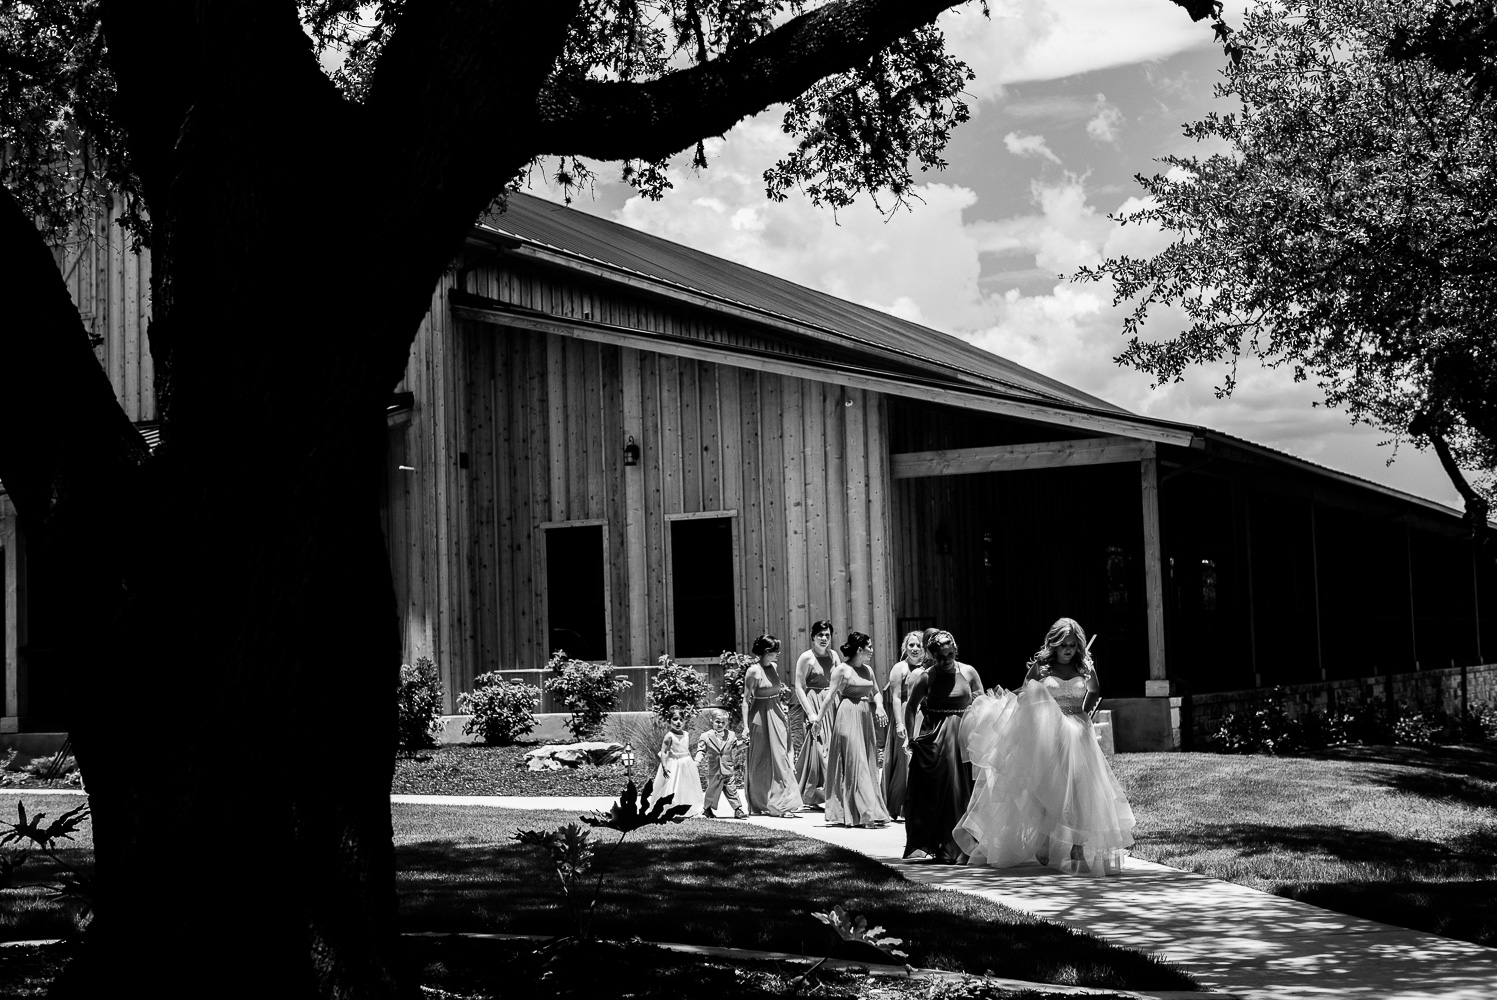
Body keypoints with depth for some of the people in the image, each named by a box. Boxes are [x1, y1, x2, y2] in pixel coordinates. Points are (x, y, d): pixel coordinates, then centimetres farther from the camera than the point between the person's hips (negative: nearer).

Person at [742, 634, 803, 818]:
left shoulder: (774, 667, 7)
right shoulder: (754, 671, -13)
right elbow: (746, 699, -12)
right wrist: (745, 725, -15)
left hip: (776, 715, 6)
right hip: (760, 716, -6)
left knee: (780, 758, 4)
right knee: (762, 762, 3)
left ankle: (781, 803, 9)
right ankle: (759, 805, 15)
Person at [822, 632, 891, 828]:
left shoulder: (867, 669, 12)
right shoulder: (842, 669, -7)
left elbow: (875, 692, 19)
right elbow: (830, 696, -8)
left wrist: (879, 705, -2)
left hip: (865, 718, 8)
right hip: (848, 717, -8)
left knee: (868, 765, 9)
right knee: (854, 763, -7)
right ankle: (867, 811, -9)